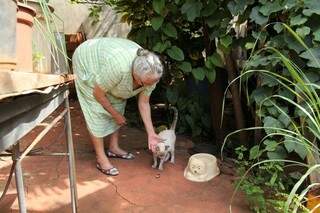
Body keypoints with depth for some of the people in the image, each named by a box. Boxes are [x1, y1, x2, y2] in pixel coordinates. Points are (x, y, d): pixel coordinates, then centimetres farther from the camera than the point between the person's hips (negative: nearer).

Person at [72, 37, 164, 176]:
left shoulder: (151, 74, -24)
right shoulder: (118, 67, -44)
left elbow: (143, 103, -12)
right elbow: (98, 94, -27)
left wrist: (151, 134, -12)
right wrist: (116, 115, -15)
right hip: (87, 62, -6)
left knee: (118, 105, 3)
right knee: (97, 112, -9)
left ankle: (114, 148, 19)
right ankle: (101, 159, 0)